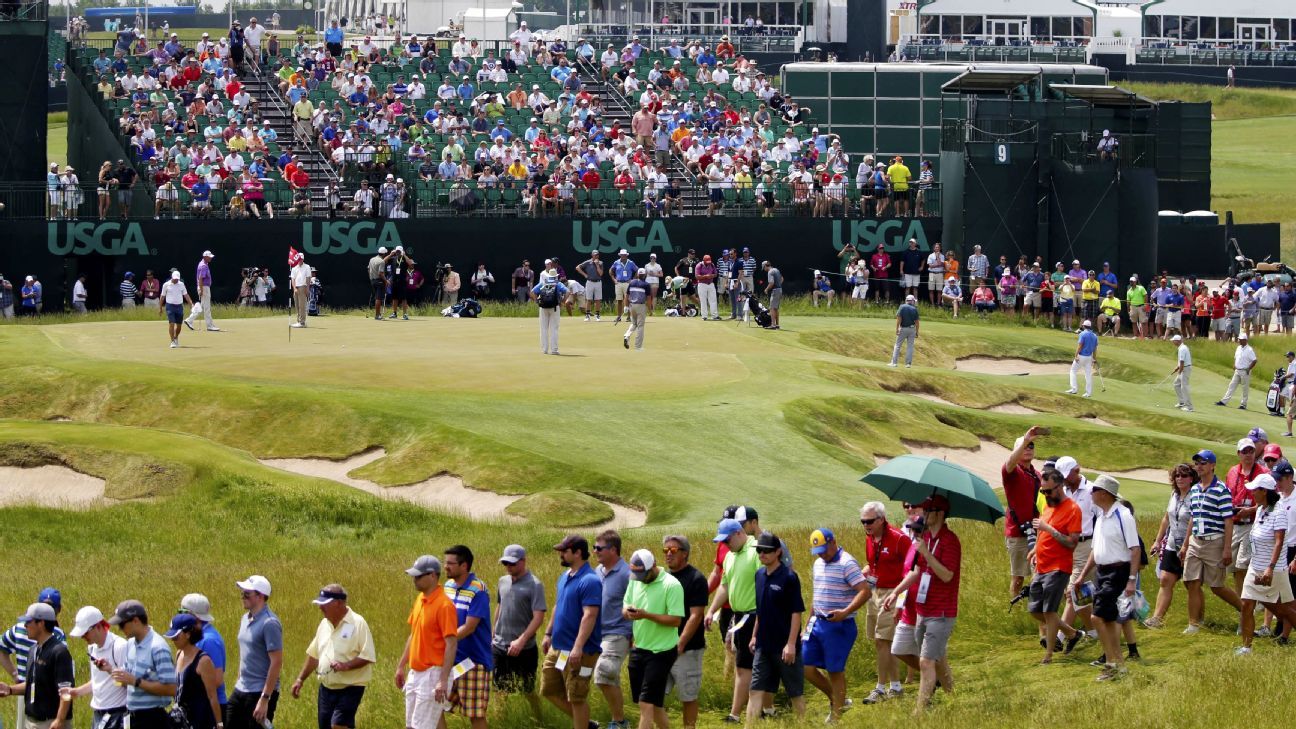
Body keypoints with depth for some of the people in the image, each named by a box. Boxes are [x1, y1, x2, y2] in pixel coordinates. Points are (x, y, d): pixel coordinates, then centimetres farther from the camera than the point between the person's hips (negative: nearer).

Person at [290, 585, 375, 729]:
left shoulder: (358, 623, -12)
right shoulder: (324, 624, 10)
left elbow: (368, 656, -16)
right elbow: (313, 655, 21)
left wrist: (346, 665, -28)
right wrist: (300, 679, 17)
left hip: (349, 688, -7)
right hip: (326, 688, 7)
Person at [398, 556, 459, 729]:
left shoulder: (444, 605, -17)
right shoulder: (420, 600, 10)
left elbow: (451, 644, -20)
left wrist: (443, 681, -23)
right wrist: (401, 666, 20)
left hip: (432, 675, -9)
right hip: (415, 674, 9)